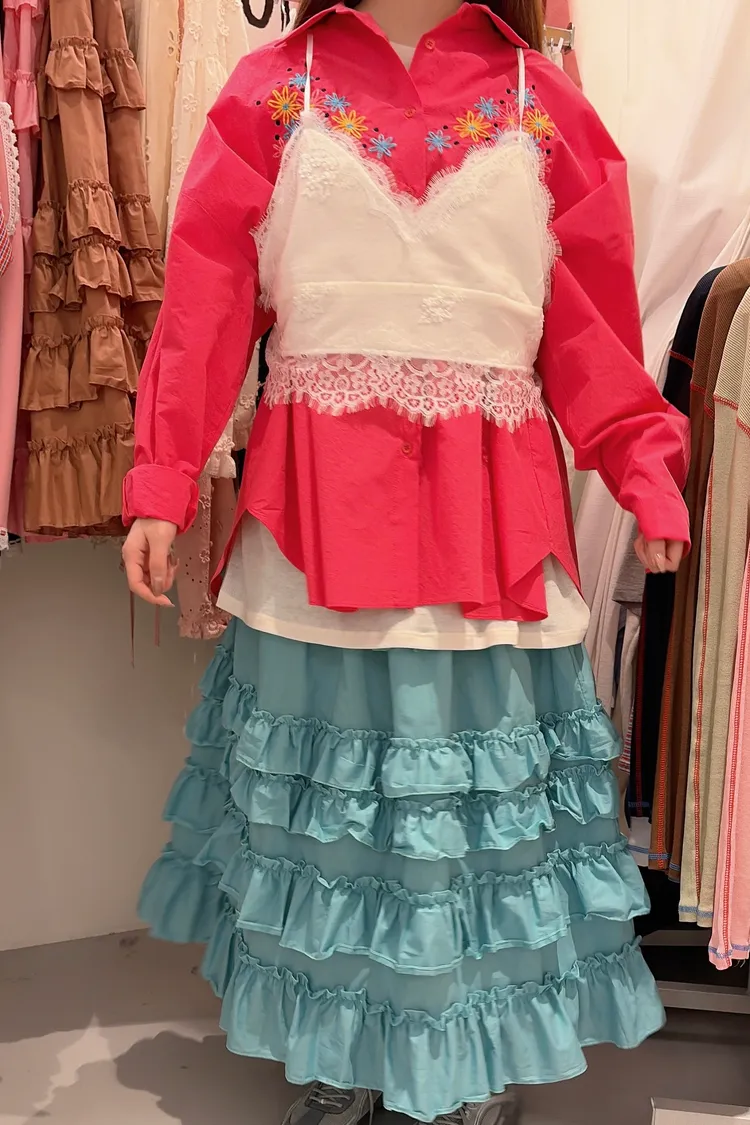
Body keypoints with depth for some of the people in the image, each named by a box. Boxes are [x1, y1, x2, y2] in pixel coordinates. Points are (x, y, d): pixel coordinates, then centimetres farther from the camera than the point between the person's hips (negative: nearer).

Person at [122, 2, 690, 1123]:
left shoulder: (544, 104, 10)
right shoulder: (272, 92, 8)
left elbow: (592, 325, 7)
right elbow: (205, 307, 2)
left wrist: (646, 468, -4)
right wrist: (160, 486, -4)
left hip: (493, 508, 1)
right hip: (318, 499, 0)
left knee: (484, 786, 8)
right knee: (323, 786, 9)